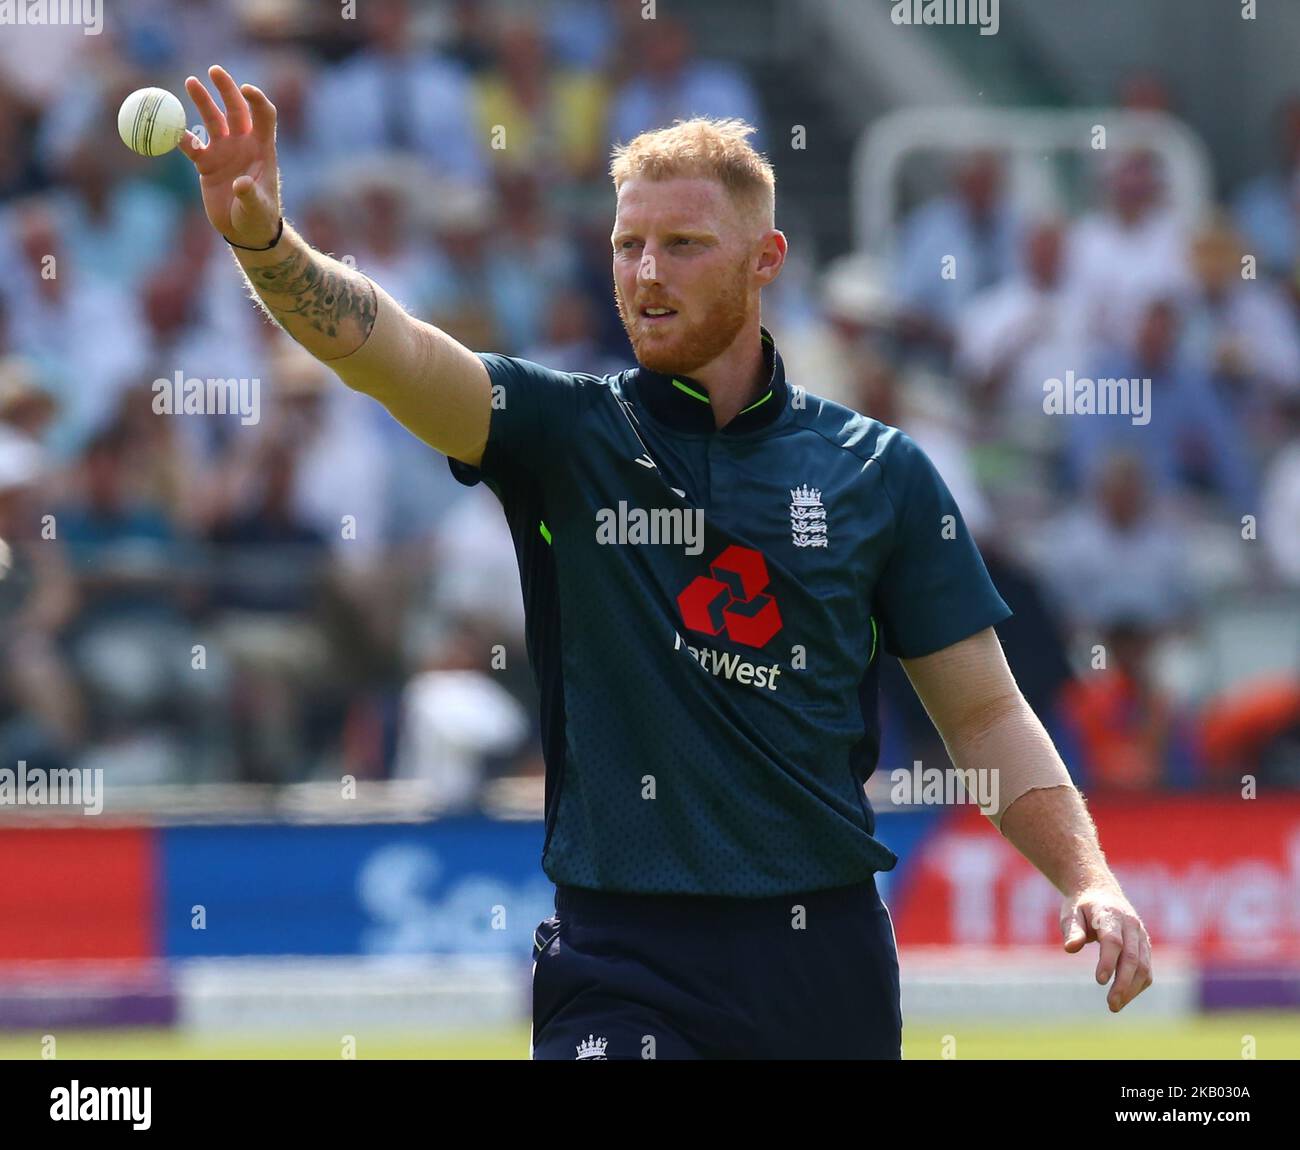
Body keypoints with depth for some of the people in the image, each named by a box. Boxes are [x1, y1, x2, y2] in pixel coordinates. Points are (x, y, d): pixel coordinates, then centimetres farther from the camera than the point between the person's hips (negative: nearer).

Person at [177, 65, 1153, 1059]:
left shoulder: (877, 472, 7)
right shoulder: (564, 434, 3)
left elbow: (986, 715, 10)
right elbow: (385, 348, -14)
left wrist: (1090, 878, -4)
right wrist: (262, 238, -33)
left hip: (827, 968, 2)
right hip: (624, 966, -2)